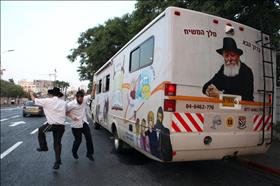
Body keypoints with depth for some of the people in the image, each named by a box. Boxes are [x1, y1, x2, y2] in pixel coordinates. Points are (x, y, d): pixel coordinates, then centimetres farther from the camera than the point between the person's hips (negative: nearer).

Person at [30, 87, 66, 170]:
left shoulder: (47, 101, -3)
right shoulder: (63, 103, 7)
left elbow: (34, 100, 12)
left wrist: (32, 94, 27)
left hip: (52, 125, -4)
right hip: (61, 126, 4)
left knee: (40, 130, 28)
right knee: (57, 143, 16)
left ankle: (43, 147, 32)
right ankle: (57, 162, 18)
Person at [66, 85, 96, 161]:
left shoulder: (84, 100, -3)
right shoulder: (71, 104, -17)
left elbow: (91, 95, 8)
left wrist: (93, 89, -8)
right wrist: (71, 116, -19)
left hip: (84, 123, 5)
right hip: (76, 125, -5)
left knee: (89, 138, 0)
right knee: (78, 140, 6)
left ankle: (89, 153, 14)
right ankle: (74, 152, 36)